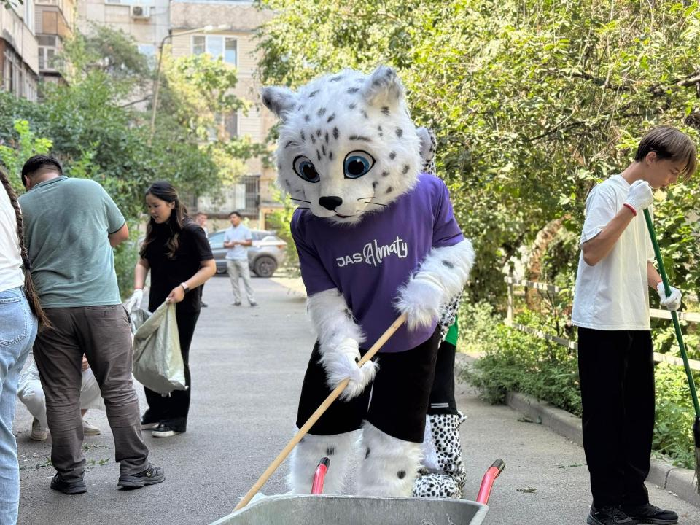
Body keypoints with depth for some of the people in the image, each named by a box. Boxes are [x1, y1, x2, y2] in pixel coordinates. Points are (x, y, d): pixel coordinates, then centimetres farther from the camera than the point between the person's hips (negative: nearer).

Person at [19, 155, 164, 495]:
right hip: (101, 302, 0)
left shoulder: (21, 204, 5)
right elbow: (122, 233, 19)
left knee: (61, 395, 8)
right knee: (118, 388, 7)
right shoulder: (90, 189, 6)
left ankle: (69, 473, 12)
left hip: (50, 306, 1)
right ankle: (134, 466, 12)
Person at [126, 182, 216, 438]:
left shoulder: (191, 231, -13)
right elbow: (143, 263, 11)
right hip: (157, 305, 7)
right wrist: (138, 289, -6)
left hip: (183, 307, -7)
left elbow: (210, 267, -14)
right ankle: (156, 412, 23)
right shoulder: (155, 231, 7)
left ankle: (177, 419, 12)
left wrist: (184, 287, -24)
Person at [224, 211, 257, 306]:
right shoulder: (228, 230, 14)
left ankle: (251, 300, -6)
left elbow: (250, 242, -1)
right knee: (234, 280, 3)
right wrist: (229, 245, -8)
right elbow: (225, 244, 14)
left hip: (242, 258, -4)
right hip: (230, 258, 4)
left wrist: (239, 242, -13)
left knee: (246, 279, -6)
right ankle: (237, 300, 7)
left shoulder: (245, 229, 3)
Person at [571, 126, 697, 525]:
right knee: (605, 414, -1)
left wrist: (661, 286, 2)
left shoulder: (642, 202, 17)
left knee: (639, 413, 10)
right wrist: (631, 208, -22)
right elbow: (592, 253, -18)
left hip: (636, 324, 8)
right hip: (603, 323, -8)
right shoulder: (609, 193, -9)